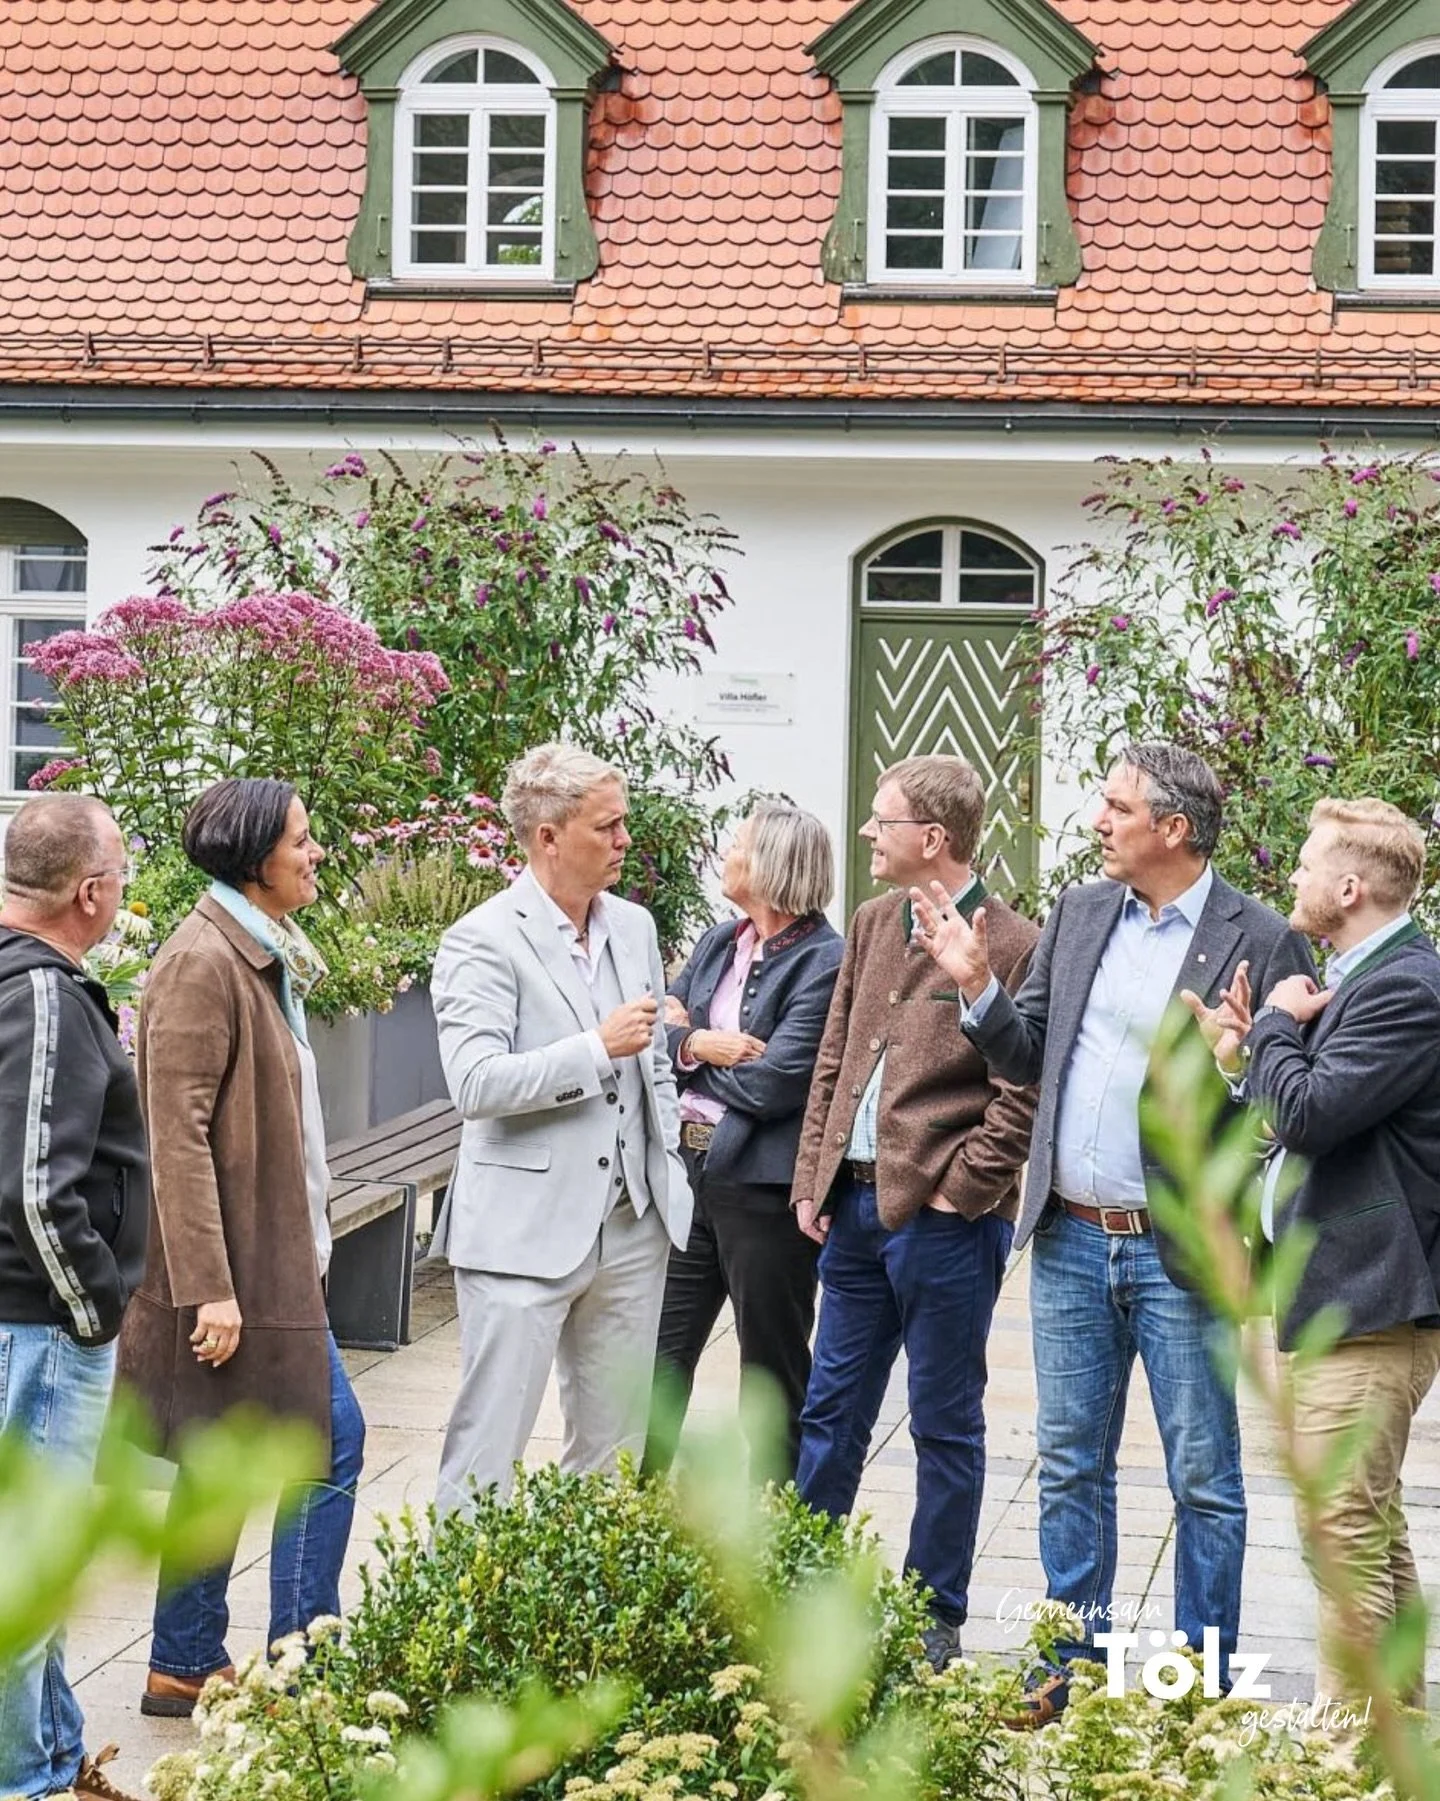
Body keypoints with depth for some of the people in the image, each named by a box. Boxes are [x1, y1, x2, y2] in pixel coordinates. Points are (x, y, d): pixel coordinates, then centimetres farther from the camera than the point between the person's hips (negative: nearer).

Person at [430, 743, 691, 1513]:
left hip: (632, 1226, 7)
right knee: (488, 1447, -4)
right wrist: (599, 1047, -21)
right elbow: (475, 1083, -22)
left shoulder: (634, 927, 11)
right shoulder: (483, 942, -11)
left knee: (614, 1446, 13)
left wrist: (669, 1175, 14)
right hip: (526, 1230, -7)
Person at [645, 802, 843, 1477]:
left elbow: (772, 1084, -21)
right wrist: (697, 1043, -13)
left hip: (762, 1187, -8)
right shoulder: (718, 941, 11)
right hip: (688, 1169, 8)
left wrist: (693, 1047, -6)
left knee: (774, 1371, 6)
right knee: (659, 1354, 13)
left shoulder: (825, 961, -15)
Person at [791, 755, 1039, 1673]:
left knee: (946, 1425, 5)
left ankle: (937, 1620, 16)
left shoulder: (1014, 946, -12)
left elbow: (1023, 1096, -13)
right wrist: (814, 1179, 10)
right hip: (855, 1205, 7)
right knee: (831, 1412, 14)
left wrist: (956, 1193, -15)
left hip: (944, 1218, -7)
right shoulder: (873, 925, 12)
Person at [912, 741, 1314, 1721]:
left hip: (1180, 1252, -5)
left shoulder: (1261, 940, -10)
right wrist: (978, 986, -3)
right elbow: (1029, 1057, 13)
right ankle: (1074, 1668, 25)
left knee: (1203, 1481, 5)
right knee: (1071, 1467, 14)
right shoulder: (1079, 913, 8)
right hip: (1071, 1240, 6)